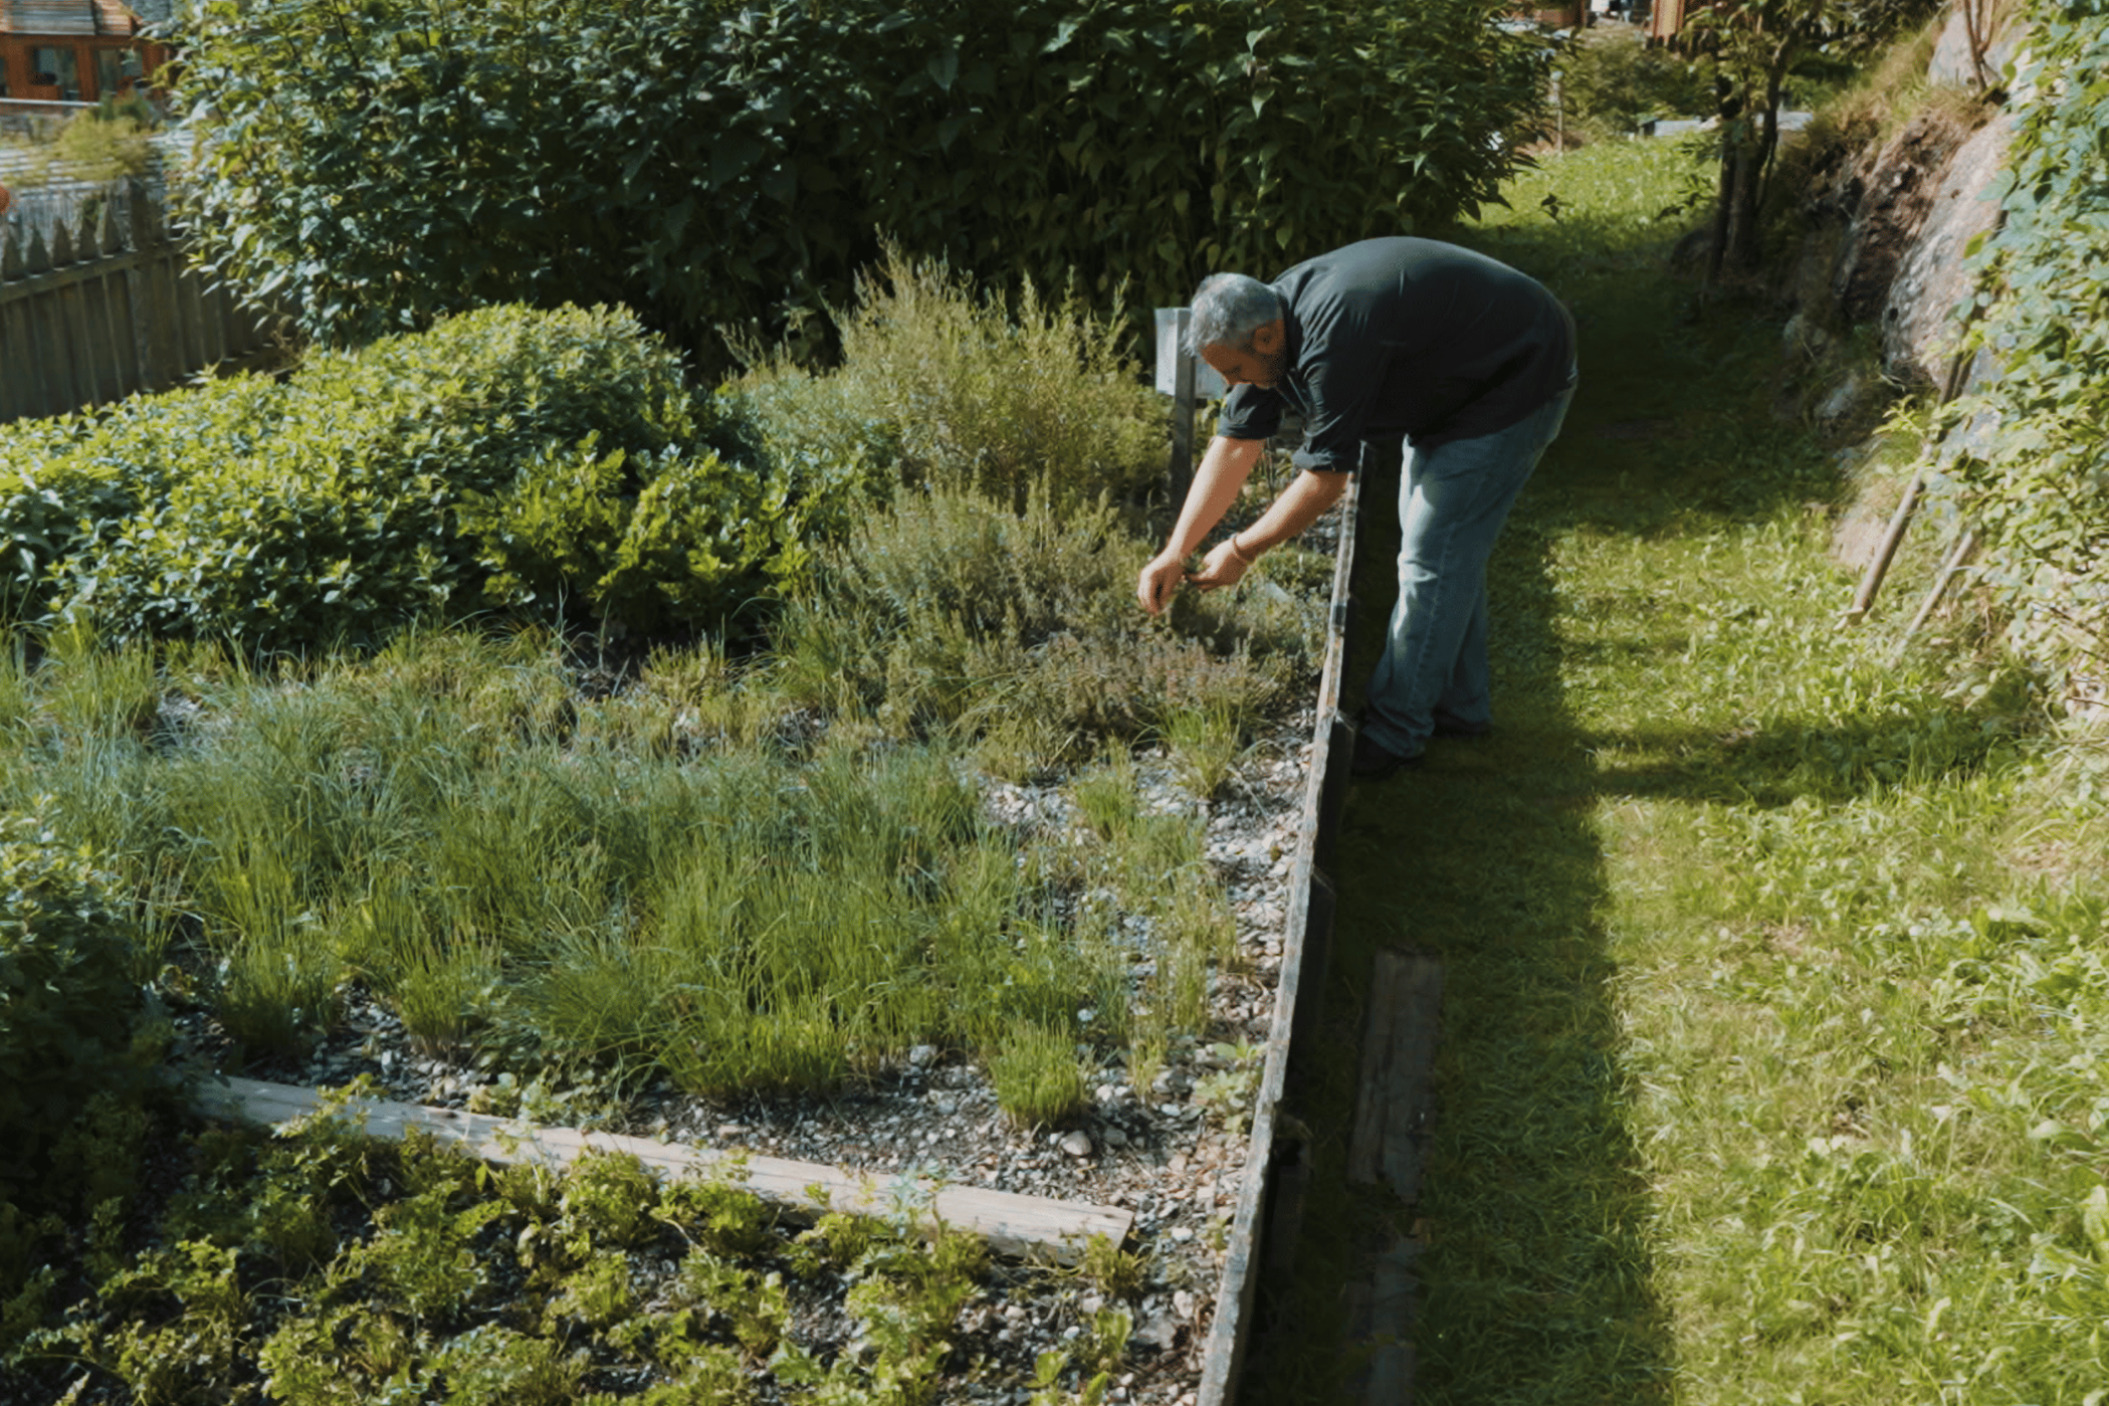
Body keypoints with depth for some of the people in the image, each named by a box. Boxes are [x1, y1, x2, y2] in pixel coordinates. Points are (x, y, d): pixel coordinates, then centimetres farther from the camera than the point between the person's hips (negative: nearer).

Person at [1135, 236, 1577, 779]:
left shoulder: (1333, 339, -36)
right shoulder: (1269, 319, -7)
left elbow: (1324, 481, -28)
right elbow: (1234, 445, -3)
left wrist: (1240, 551, -17)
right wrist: (1175, 552, -8)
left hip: (1517, 382, -10)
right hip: (1454, 383, 10)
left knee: (1435, 551, -9)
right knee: (1446, 542, 15)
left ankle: (1397, 731, 1)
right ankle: (1459, 706, 28)